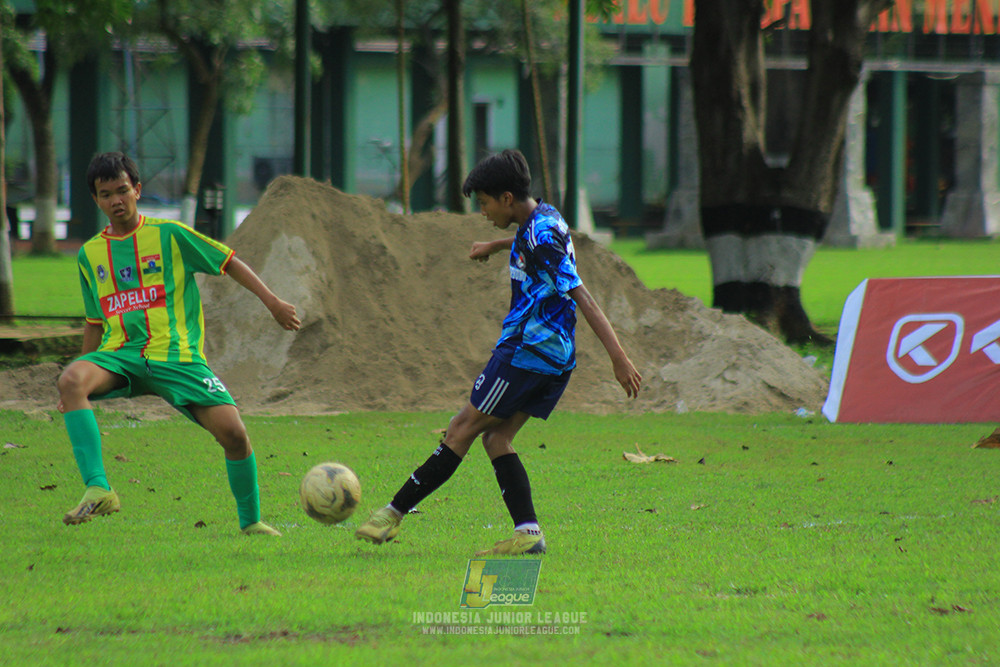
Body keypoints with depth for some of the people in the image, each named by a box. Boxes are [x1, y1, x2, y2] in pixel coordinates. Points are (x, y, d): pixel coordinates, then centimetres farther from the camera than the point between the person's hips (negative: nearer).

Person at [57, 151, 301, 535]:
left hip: (176, 356, -2)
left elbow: (228, 263, 8)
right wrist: (80, 386, 23)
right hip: (120, 356, 2)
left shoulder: (169, 235, 3)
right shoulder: (90, 255, 15)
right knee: (71, 380, -32)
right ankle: (97, 490, -39)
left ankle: (250, 521, 10)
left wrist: (272, 302, -2)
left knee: (233, 432, -15)